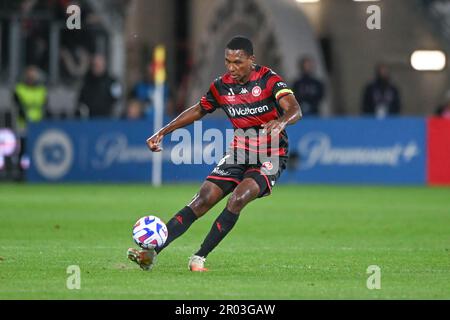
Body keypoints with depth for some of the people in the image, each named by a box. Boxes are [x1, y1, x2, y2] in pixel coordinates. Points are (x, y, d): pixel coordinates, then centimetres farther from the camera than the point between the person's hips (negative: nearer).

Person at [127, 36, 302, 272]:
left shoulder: (268, 79, -16)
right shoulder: (221, 86, -1)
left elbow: (295, 110, -29)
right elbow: (198, 110, 17)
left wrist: (281, 121, -53)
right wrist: (163, 132, 13)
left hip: (269, 158, -4)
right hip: (239, 153, 4)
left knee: (237, 200, -27)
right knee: (202, 201, -8)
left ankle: (199, 258, -20)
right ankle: (151, 253, -13)